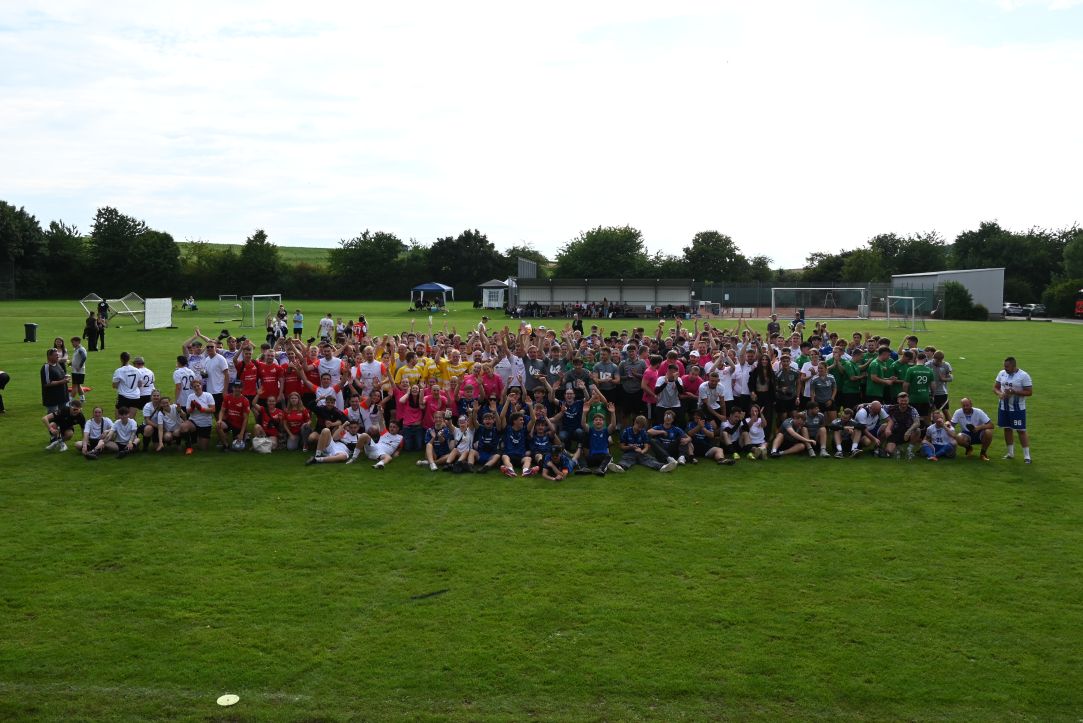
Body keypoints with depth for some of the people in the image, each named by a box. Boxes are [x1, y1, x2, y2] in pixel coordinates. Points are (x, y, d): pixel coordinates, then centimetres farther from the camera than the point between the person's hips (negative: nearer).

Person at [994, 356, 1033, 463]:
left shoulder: (1024, 376, -12)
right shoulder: (1001, 373, 3)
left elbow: (1029, 392, -13)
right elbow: (995, 387, 10)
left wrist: (1014, 392, -24)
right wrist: (999, 393, -12)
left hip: (1018, 408, -5)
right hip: (1003, 407, 5)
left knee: (1021, 430, -2)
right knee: (1007, 429, 12)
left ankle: (1026, 455, 6)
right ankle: (1010, 453, 25)